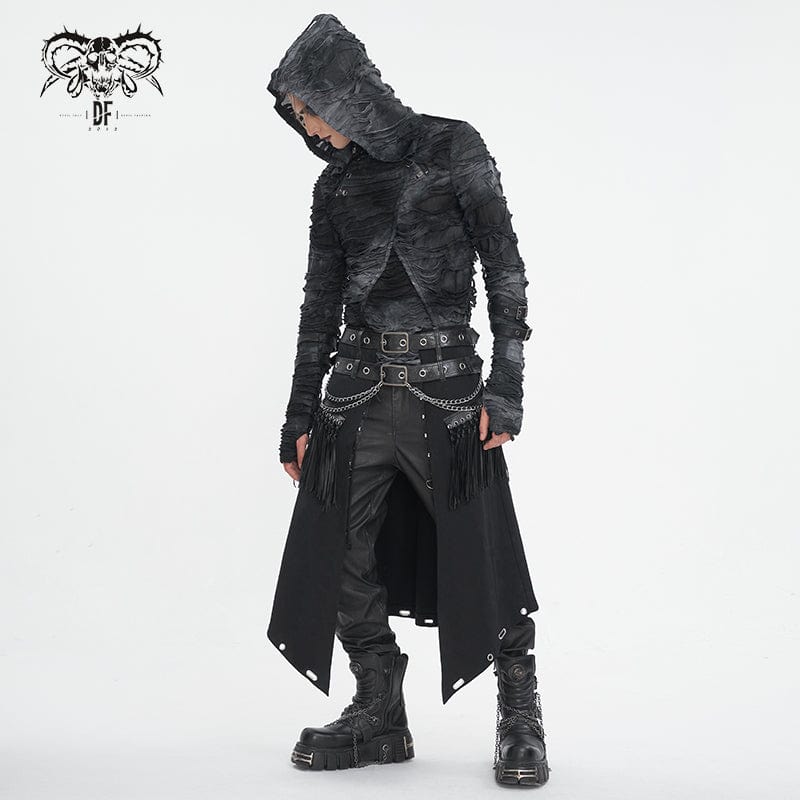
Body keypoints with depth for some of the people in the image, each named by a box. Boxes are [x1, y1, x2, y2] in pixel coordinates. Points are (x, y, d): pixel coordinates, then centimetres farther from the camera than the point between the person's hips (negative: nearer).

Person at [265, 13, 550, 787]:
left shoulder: (452, 149, 0)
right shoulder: (336, 186, 13)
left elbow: (505, 268, -3)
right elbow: (320, 307, 16)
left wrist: (505, 389, -10)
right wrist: (300, 418, 13)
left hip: (446, 386, -5)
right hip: (359, 389, 5)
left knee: (482, 558, -3)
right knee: (344, 563, 3)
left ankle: (520, 723, 14)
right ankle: (380, 719, 18)